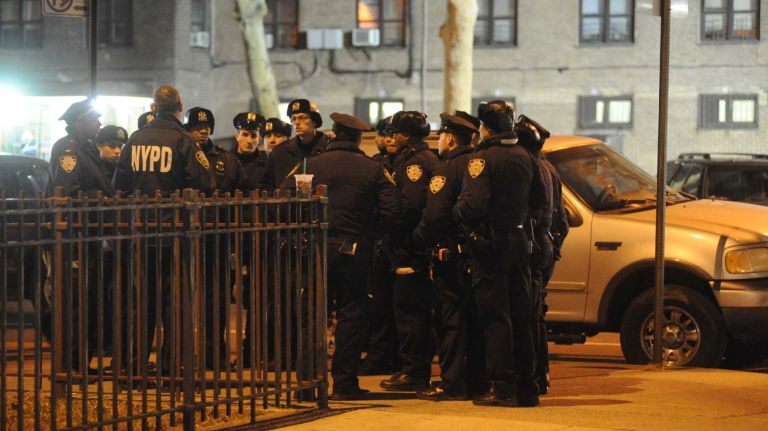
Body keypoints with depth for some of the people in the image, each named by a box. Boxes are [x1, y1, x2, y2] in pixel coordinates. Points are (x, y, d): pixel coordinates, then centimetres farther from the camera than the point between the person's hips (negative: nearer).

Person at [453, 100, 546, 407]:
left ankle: (502, 389, -4)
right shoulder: (524, 157, 9)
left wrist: (457, 210, -4)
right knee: (520, 315, 11)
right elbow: (537, 201, 15)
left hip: (491, 243, -7)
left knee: (495, 317, -3)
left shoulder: (483, 158, -13)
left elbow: (474, 204, -23)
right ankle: (526, 388, 15)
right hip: (519, 240, 7)